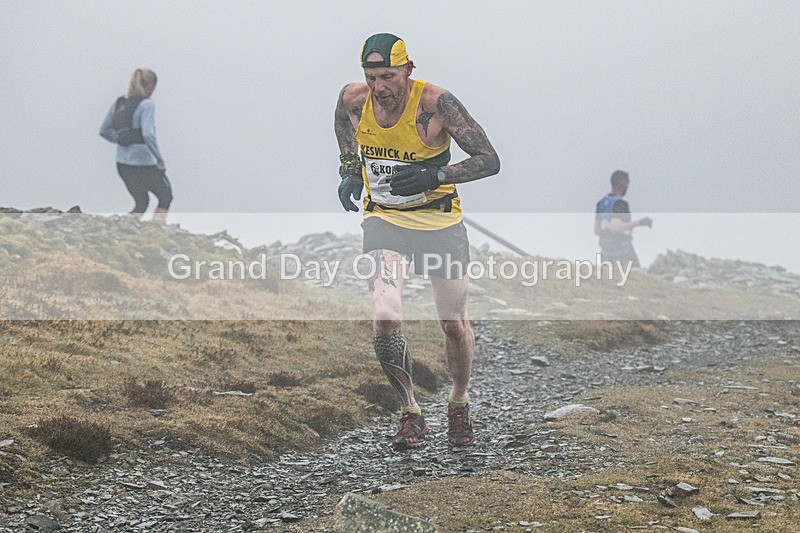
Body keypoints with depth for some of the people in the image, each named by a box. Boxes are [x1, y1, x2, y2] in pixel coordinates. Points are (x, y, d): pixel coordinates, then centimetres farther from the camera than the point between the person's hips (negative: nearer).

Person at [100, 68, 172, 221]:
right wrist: (161, 163, -22)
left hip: (123, 164, 7)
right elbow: (148, 135, -26)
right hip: (144, 163, -7)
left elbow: (104, 131, 12)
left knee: (141, 203, 22)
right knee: (165, 197, 17)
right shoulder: (146, 105, -15)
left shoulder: (119, 103, 6)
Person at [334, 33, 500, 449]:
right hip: (384, 220, 2)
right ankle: (410, 414, 0)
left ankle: (459, 403, 36)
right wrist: (349, 168, 8)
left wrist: (436, 176, -31)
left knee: (453, 324, 8)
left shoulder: (436, 103, -21)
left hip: (439, 221, -1)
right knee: (385, 320, -19)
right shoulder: (353, 99, -10)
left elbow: (489, 160, -19)